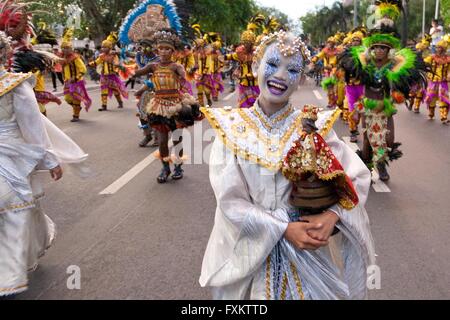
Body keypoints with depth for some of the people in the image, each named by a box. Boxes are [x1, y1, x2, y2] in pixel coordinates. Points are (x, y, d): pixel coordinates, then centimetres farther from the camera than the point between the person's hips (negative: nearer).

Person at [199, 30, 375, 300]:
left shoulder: (314, 125, -5)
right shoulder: (231, 127, -7)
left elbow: (357, 177, -5)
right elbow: (230, 200, -11)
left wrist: (333, 215, -22)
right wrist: (284, 229, -19)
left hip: (308, 250, 1)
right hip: (250, 250, 0)